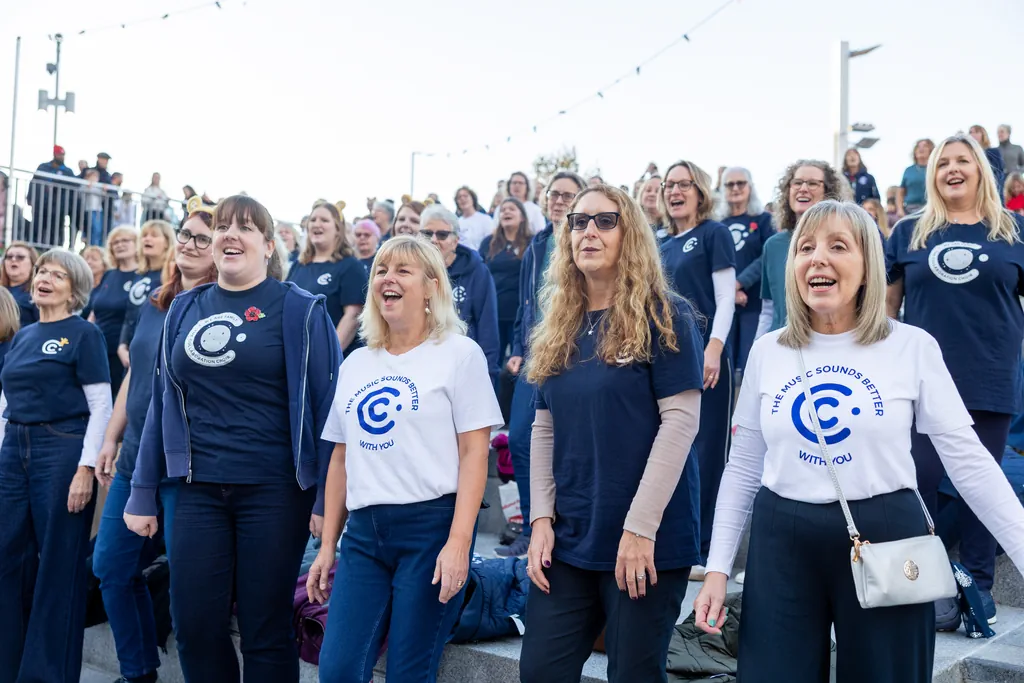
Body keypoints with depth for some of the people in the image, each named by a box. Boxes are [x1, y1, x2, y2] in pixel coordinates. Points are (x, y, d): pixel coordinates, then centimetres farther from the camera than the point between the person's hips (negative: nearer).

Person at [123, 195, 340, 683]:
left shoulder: (300, 310, -4)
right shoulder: (185, 309, 9)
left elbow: (327, 406, -7)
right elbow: (162, 403, 12)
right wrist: (142, 493, 10)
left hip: (274, 490, -4)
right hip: (199, 490, 4)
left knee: (266, 630, 6)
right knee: (194, 624, 8)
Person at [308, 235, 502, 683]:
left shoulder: (459, 353, -2)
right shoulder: (355, 365, 15)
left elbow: (474, 453, -8)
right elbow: (341, 459, 17)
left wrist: (459, 542, -16)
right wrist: (327, 545, 14)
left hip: (432, 526, -5)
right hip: (363, 532, 5)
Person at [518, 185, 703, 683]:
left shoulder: (664, 316, -7)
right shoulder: (558, 327, 10)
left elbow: (680, 419, -14)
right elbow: (545, 429, 11)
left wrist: (640, 527, -18)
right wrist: (541, 518, 2)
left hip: (648, 535, -5)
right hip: (568, 536, 5)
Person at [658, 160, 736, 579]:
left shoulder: (713, 234, -1)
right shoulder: (665, 247, 16)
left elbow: (726, 298, -8)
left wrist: (714, 349, -19)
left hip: (705, 356, -6)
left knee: (707, 449, -2)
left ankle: (708, 548, 5)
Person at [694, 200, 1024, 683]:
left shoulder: (913, 346, -4)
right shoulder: (767, 351, 3)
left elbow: (967, 458, -2)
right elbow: (743, 467, 8)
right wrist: (717, 567, 5)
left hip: (886, 537, -1)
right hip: (782, 542, 2)